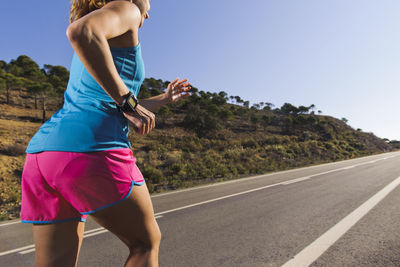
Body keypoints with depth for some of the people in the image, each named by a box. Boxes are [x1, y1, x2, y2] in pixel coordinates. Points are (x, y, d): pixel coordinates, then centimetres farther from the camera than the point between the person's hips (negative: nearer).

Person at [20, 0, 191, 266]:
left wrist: (164, 99, 42)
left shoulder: (101, 37, 31)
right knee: (148, 242, 12)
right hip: (93, 148, -9)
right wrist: (127, 102, -15)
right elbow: (80, 31, -19)